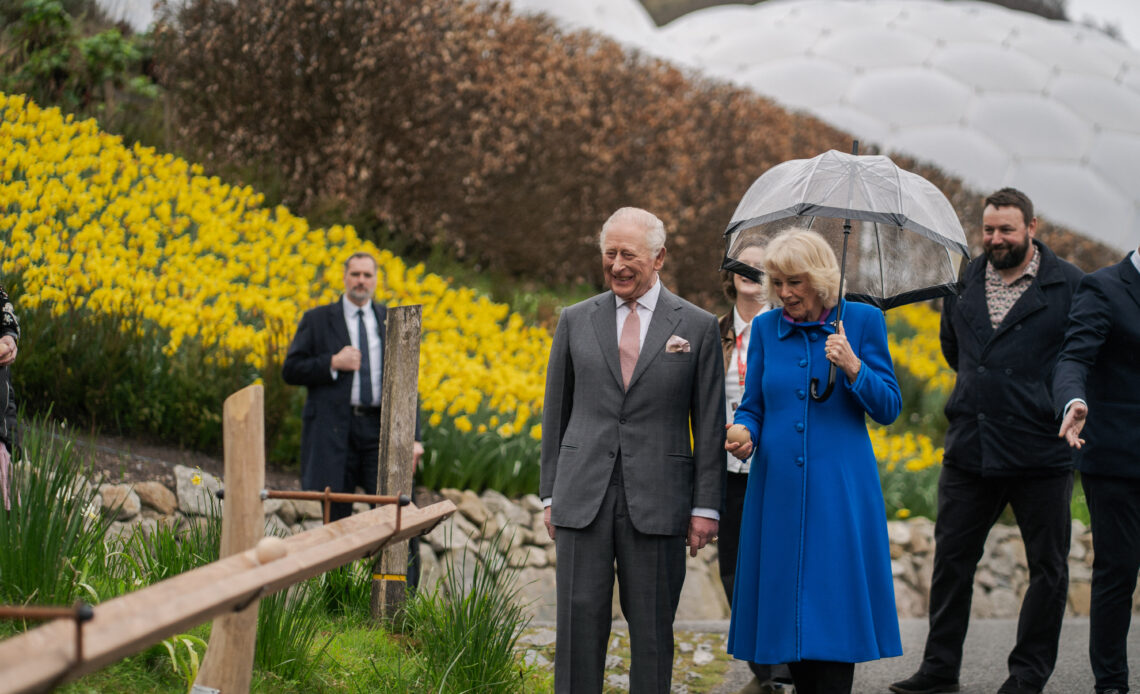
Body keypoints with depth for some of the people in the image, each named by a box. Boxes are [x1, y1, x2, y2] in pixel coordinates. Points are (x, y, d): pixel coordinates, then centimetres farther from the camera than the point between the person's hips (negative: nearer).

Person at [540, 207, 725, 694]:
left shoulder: (697, 326, 4)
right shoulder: (576, 321, 9)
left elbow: (710, 426, 4)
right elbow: (556, 412, 13)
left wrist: (705, 506, -1)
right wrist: (550, 494, 9)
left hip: (657, 501, -1)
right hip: (584, 496, 1)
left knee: (652, 624, 3)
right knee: (580, 616, -1)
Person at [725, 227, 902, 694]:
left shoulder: (862, 321, 1)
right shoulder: (764, 328, 9)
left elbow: (889, 408, 0)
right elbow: (752, 407, 13)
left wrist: (852, 366, -15)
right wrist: (743, 434, -9)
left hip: (841, 490, -3)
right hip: (779, 490, 3)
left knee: (834, 600, -7)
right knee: (786, 598, 2)